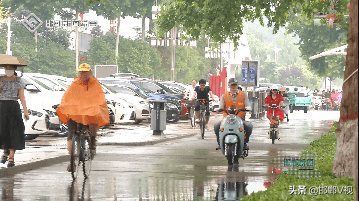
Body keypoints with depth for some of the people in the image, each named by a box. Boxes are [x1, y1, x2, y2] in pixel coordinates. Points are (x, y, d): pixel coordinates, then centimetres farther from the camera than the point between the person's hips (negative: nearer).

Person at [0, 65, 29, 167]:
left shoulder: (19, 81, 6)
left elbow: (22, 96, 1)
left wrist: (25, 110, -6)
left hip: (14, 106, -2)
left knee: (14, 132, -6)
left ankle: (11, 157, -4)